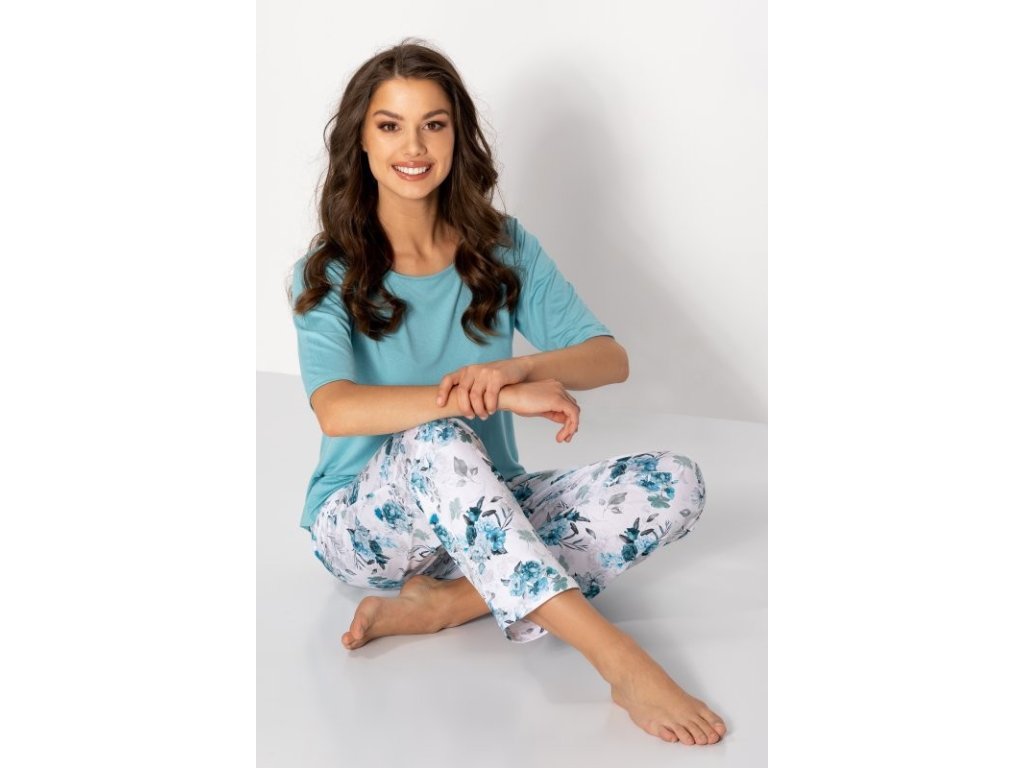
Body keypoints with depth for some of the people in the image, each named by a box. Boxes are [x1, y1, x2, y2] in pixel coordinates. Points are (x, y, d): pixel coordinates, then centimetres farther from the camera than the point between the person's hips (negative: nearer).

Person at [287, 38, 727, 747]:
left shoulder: (503, 247, 1)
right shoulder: (329, 275, -8)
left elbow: (611, 358, -7)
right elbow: (336, 410, -26)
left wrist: (515, 368, -30)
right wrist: (503, 397, -37)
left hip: (484, 513, 4)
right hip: (363, 522, -3)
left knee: (676, 484, -19)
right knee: (435, 441, -39)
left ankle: (446, 602, -26)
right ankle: (622, 662, -44)